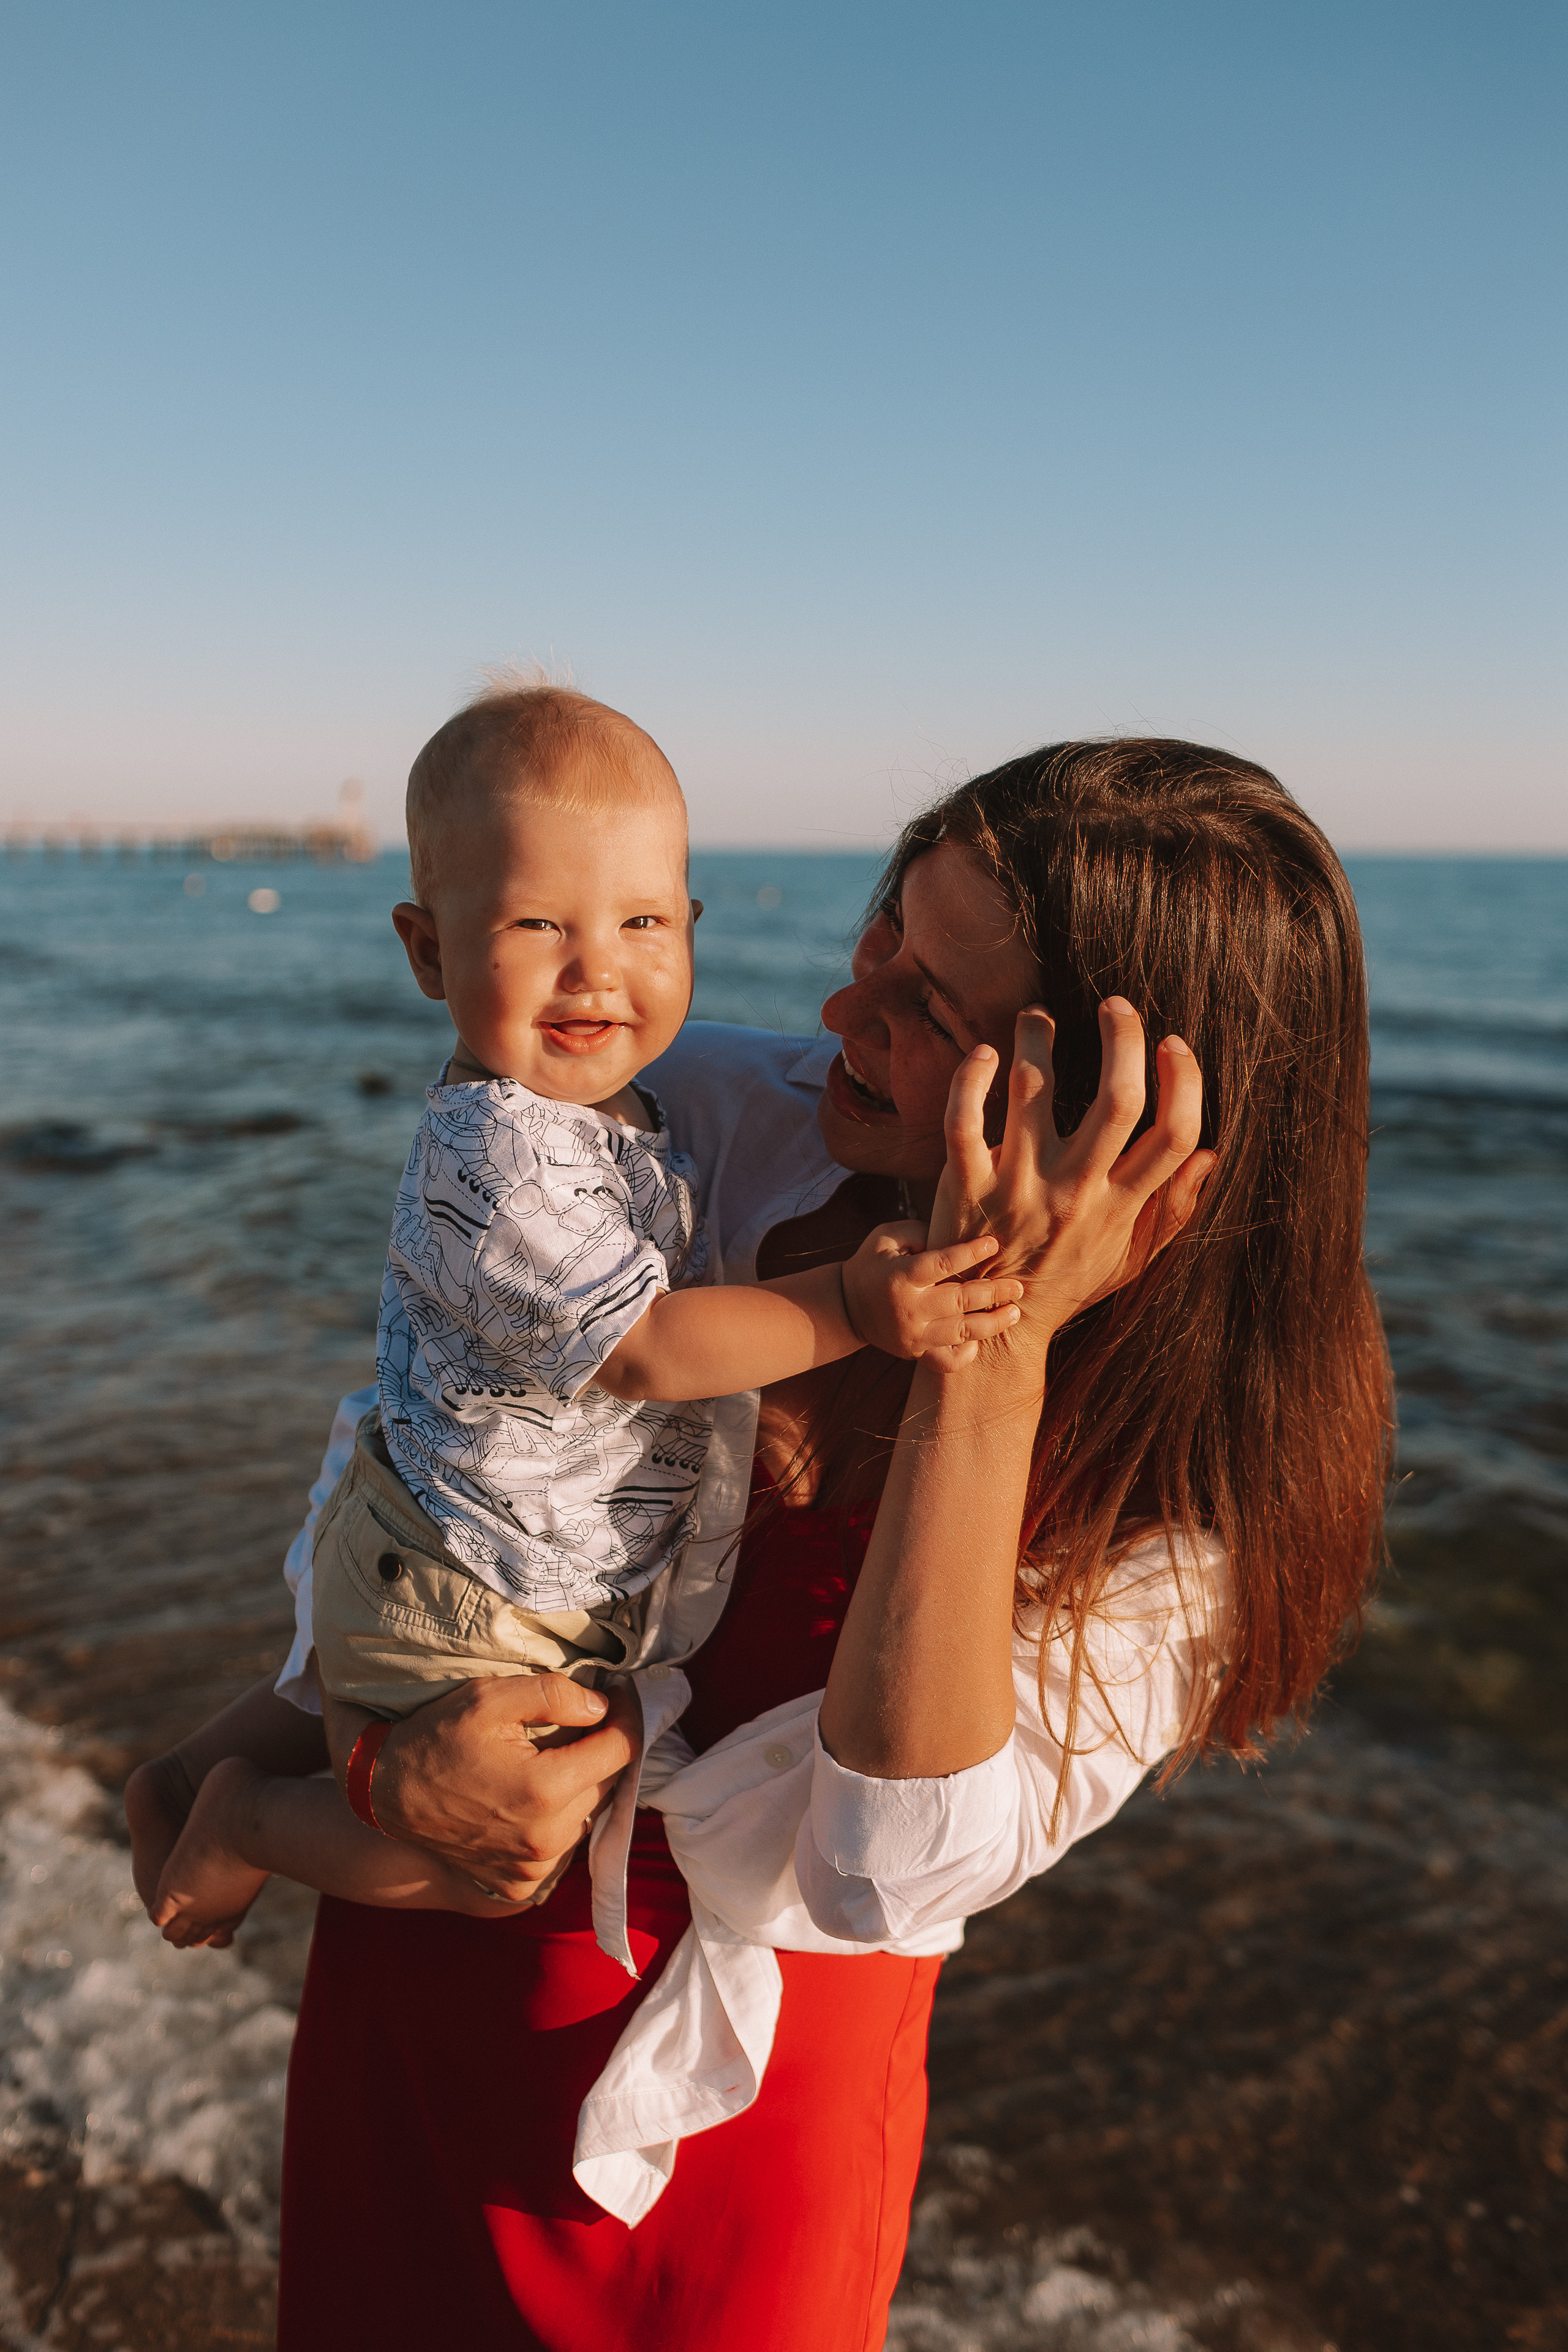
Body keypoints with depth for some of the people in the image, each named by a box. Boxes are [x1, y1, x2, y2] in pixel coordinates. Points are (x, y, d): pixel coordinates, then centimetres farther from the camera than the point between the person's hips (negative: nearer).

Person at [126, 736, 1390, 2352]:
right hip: (418, 1959, 3)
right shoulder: (707, 1114, -16)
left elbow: (894, 1866, -33)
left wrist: (994, 1353, -39)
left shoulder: (1204, 1480, -21)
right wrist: (378, 1744, -21)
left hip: (746, 2073, -2)